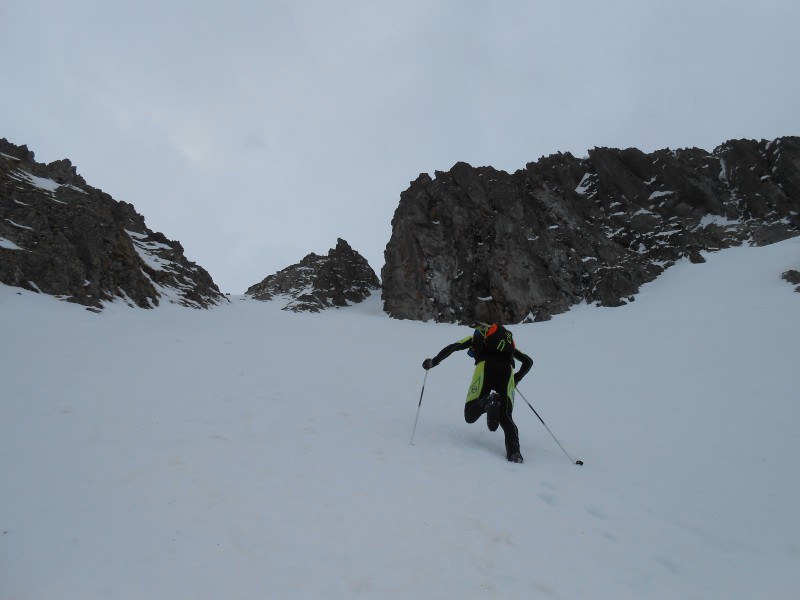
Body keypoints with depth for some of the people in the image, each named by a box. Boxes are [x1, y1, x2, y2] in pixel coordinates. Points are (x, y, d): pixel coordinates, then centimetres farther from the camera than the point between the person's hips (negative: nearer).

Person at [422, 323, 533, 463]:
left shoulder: (477, 336, 30)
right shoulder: (508, 341, 38)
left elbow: (452, 347, 18)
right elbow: (528, 361, 35)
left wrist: (433, 361, 29)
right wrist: (517, 378, 43)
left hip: (485, 368, -3)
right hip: (507, 371, 3)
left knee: (470, 416, 0)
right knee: (505, 418, 8)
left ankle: (488, 401, -32)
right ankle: (514, 451, -19)